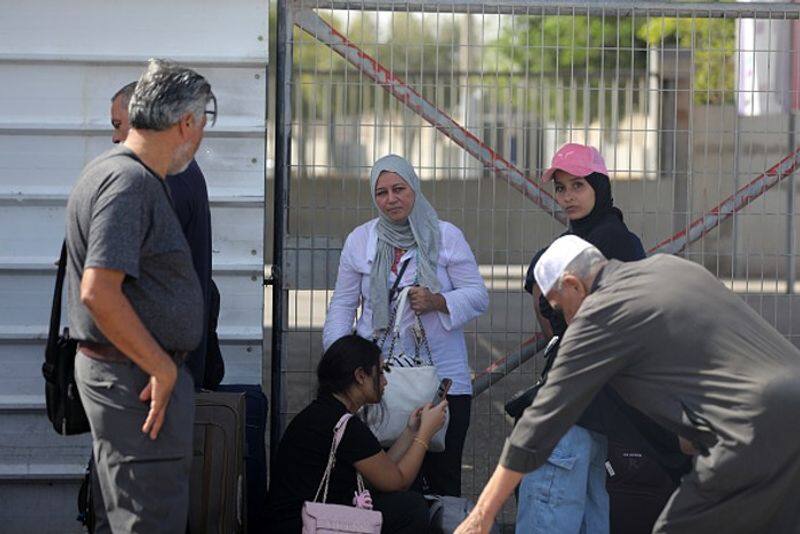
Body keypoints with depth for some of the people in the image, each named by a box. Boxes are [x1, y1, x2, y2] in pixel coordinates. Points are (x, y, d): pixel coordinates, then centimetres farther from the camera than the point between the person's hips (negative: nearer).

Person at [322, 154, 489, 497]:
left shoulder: (446, 236, 5)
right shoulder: (359, 241, 11)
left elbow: (478, 296, 3)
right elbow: (343, 304, 13)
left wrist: (438, 302, -15)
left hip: (443, 378, -1)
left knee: (443, 478, -2)